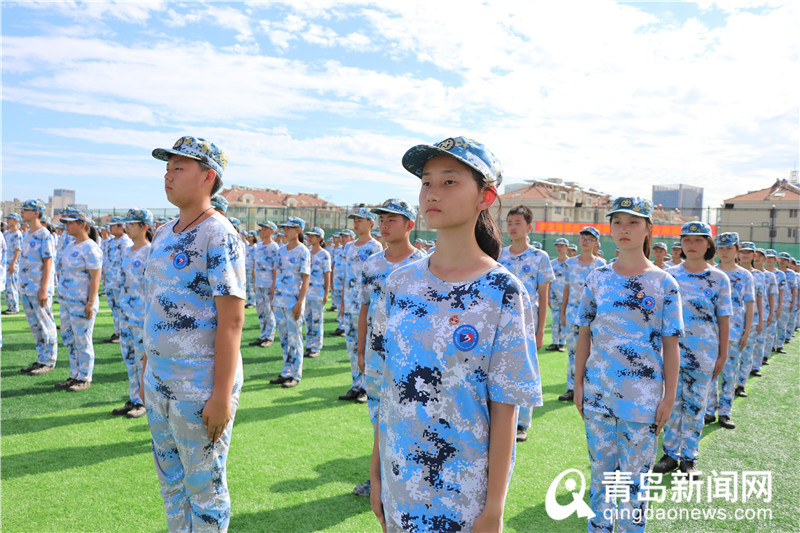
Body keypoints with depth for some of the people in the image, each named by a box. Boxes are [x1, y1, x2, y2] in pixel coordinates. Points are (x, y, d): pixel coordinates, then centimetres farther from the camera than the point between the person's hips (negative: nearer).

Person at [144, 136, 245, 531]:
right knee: (170, 480, 21)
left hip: (200, 388, -8)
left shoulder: (218, 236, -16)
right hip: (159, 381, 8)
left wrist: (222, 395, -23)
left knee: (204, 486, 7)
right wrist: (146, 367, 17)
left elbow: (231, 321, -21)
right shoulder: (163, 234, 11)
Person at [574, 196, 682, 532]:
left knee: (635, 478, 8)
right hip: (598, 393, 3)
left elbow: (670, 344, -3)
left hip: (643, 398, -2)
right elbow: (584, 334, 7)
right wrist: (578, 384, 5)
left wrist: (669, 397, -5)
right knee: (600, 472, 15)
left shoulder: (664, 284, -4)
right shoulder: (598, 278, 3)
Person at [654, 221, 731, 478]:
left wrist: (722, 355, -1)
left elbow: (724, 320, 1)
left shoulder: (719, 279, 0)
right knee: (672, 402, 7)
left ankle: (689, 458, 20)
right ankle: (671, 454, 20)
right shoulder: (669, 275, 4)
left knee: (695, 405, 7)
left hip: (704, 352, -1)